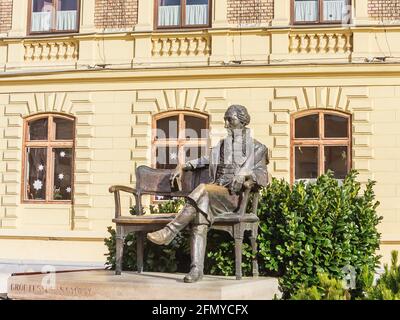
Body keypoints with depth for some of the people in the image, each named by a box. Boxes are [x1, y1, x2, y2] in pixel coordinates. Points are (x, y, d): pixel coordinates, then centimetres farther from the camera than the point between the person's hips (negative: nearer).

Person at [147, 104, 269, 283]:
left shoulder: (257, 149, 11)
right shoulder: (221, 145, 27)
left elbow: (263, 177, 2)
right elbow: (207, 160, 39)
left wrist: (246, 174, -19)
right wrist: (183, 167, 25)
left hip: (234, 196, -4)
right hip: (214, 192, 5)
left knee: (202, 189, -35)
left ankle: (168, 233, -36)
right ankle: (197, 268, -37)